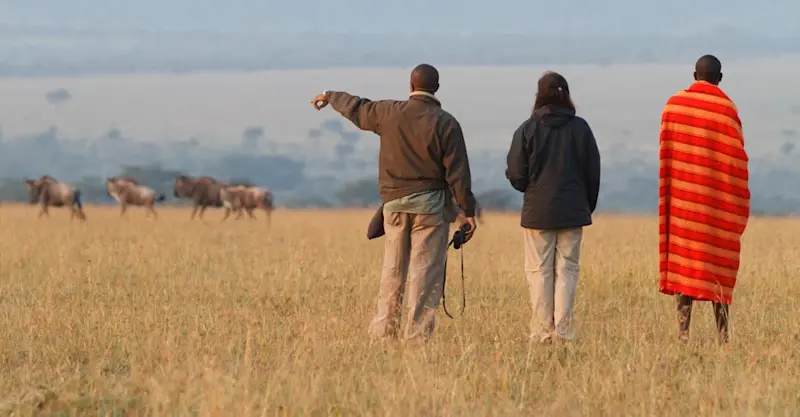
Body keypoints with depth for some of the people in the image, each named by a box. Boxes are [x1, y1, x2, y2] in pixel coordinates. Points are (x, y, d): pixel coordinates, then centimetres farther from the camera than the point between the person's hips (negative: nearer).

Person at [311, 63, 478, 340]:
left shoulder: (389, 113, 2)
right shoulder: (445, 123, -7)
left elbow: (355, 108, 21)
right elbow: (457, 172, -9)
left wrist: (330, 97, 41)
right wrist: (468, 211, -3)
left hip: (395, 203, 3)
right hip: (430, 204, -3)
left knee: (392, 270, 13)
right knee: (425, 271, -3)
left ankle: (383, 330, 14)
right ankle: (417, 333, -7)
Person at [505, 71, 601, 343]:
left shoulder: (527, 130, -6)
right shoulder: (580, 128, -2)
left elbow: (516, 176, -6)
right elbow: (593, 173, 3)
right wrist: (587, 207, 16)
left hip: (537, 214, -1)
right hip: (573, 213, 1)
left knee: (539, 271, 4)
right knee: (567, 269, 5)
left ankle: (542, 331, 2)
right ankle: (563, 331, -1)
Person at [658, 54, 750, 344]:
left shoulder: (673, 105, 3)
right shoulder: (726, 108, -7)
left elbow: (665, 155, 4)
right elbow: (736, 156, -7)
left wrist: (670, 194, 11)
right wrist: (740, 201, 0)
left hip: (682, 197, 2)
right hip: (717, 198, -2)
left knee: (683, 260, 3)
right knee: (717, 262, 2)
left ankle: (683, 330, -4)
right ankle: (722, 332, -1)